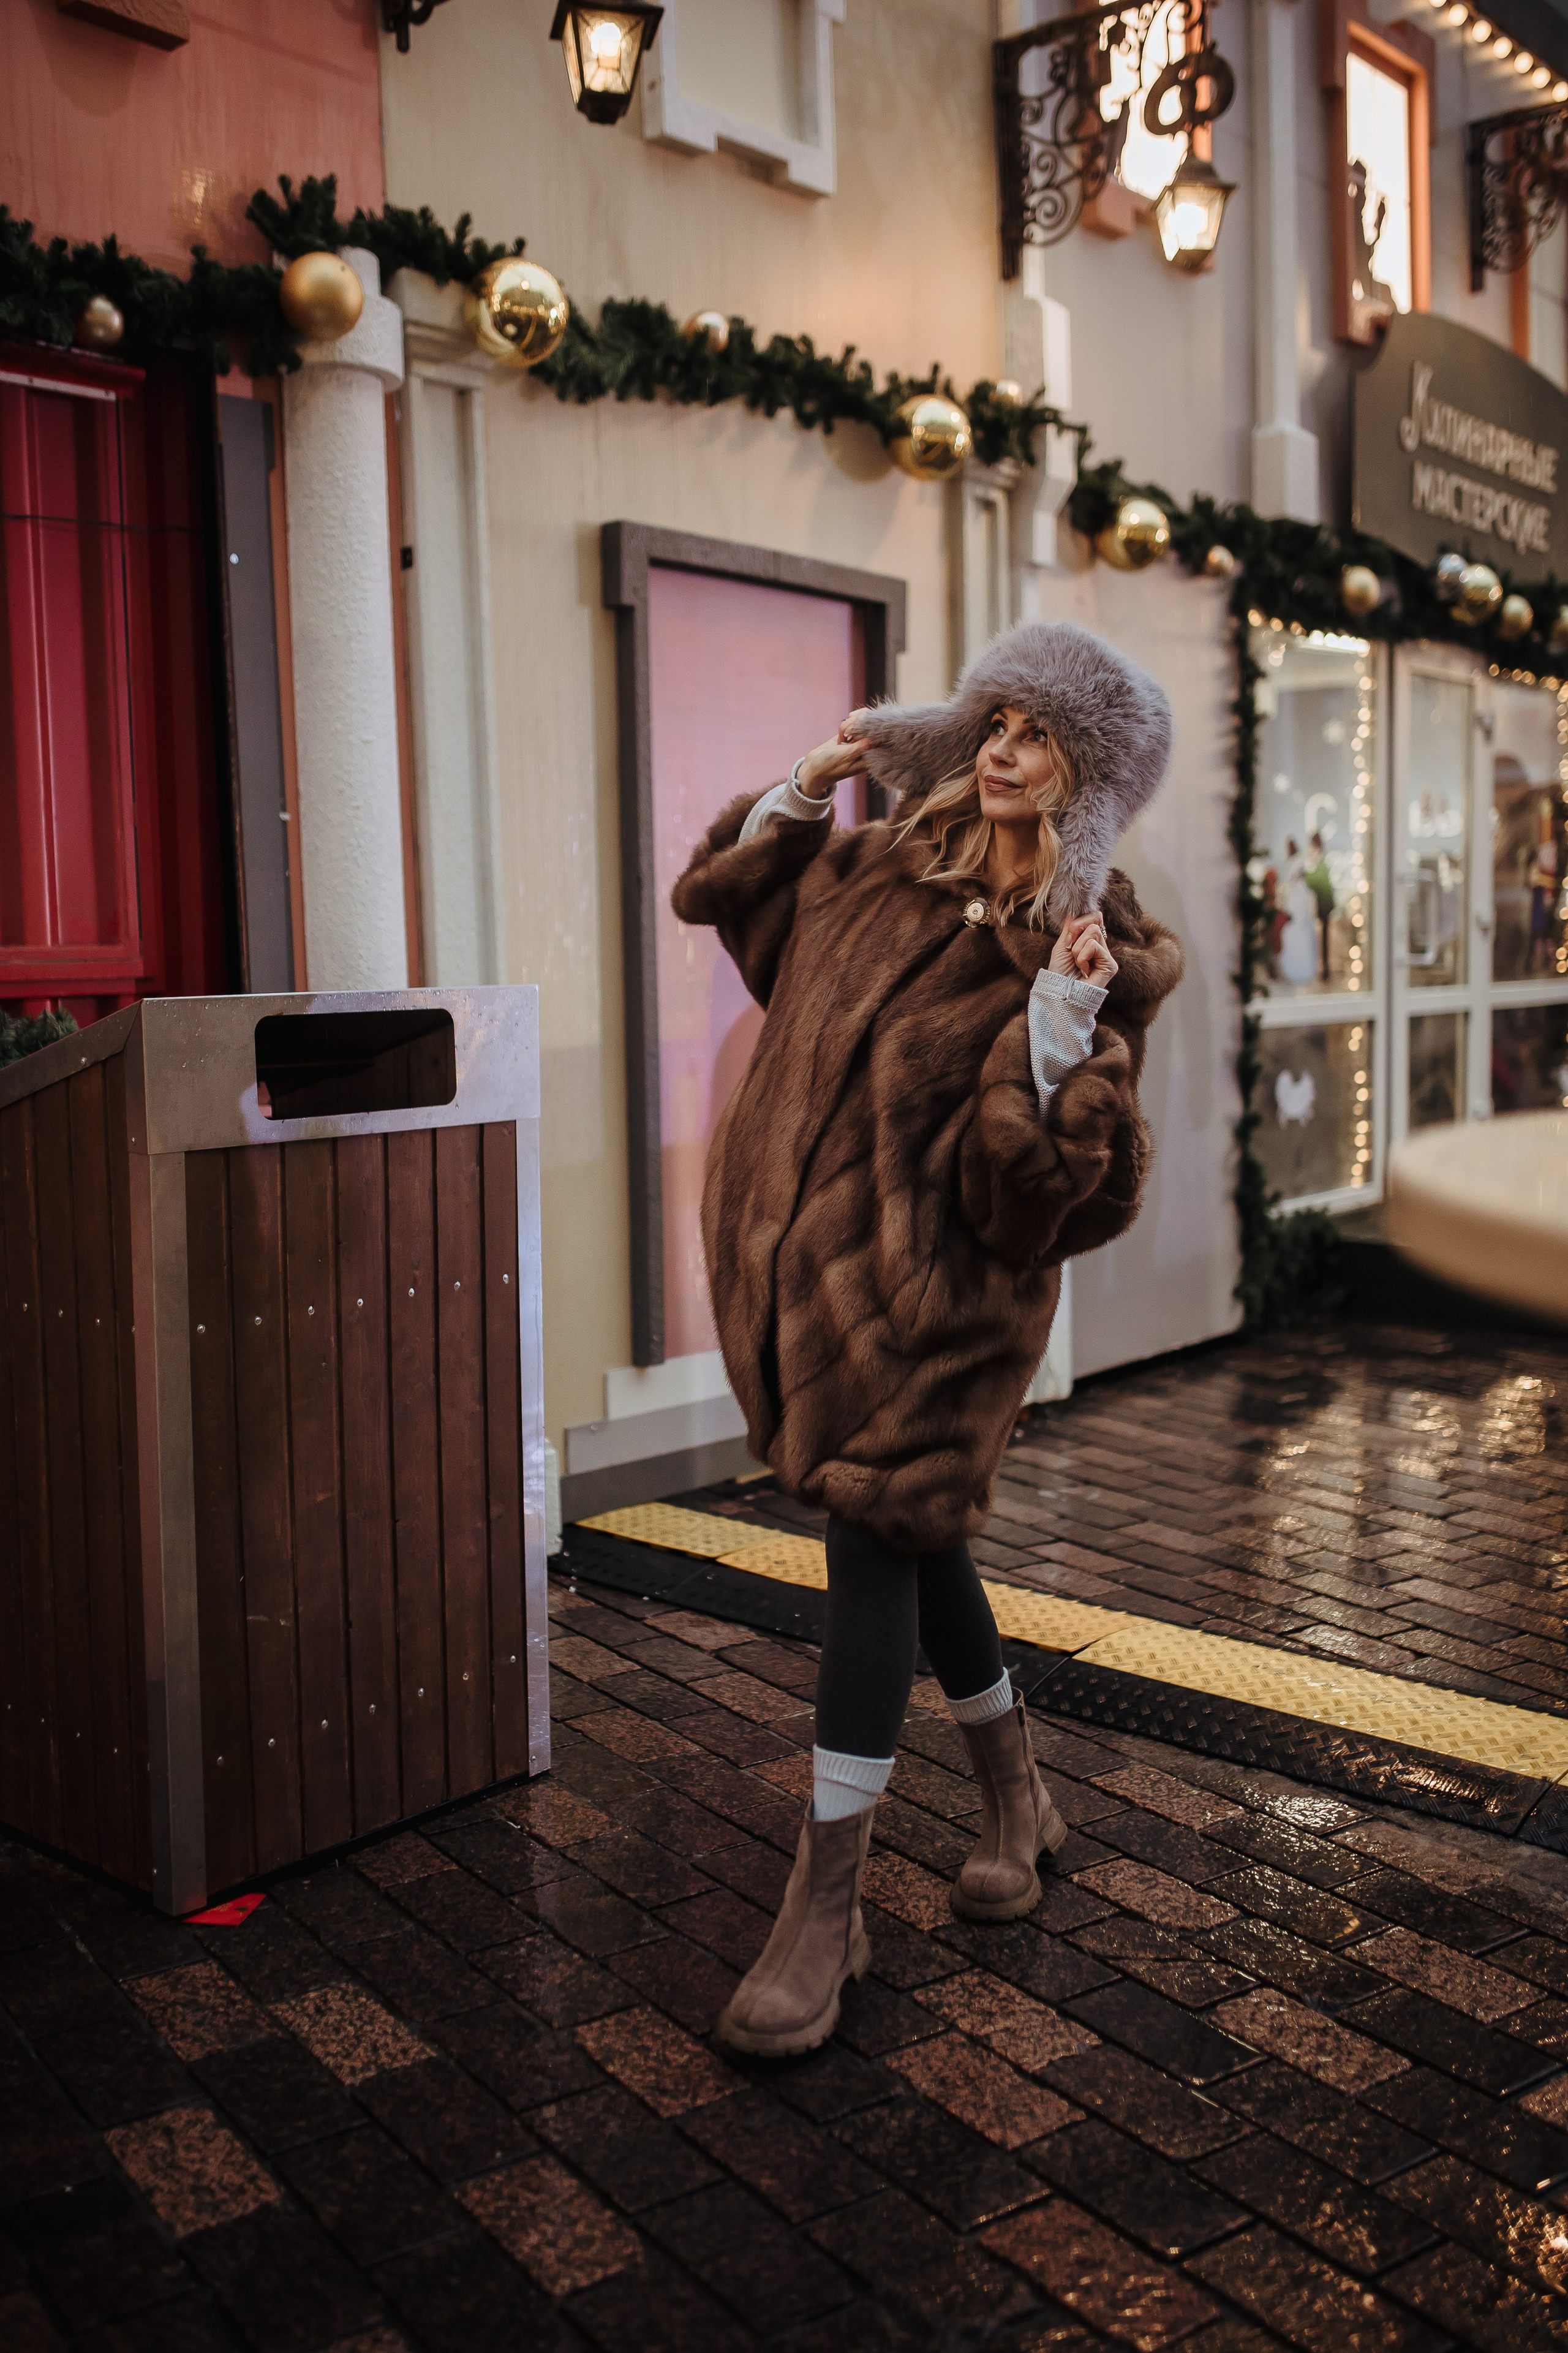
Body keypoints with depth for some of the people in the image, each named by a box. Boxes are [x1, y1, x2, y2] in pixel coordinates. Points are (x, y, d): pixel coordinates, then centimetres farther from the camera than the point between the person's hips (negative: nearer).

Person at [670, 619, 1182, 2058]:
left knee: (877, 1550, -8)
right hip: (812, 1257, 6)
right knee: (910, 1540, 16)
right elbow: (728, 889, 22)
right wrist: (809, 789, 9)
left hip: (939, 1288, -6)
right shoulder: (889, 870, 6)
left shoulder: (1092, 952, -11)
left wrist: (1063, 1022, -33)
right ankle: (1016, 1800, 38)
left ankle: (826, 1911, 4)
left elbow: (1045, 1178, -19)